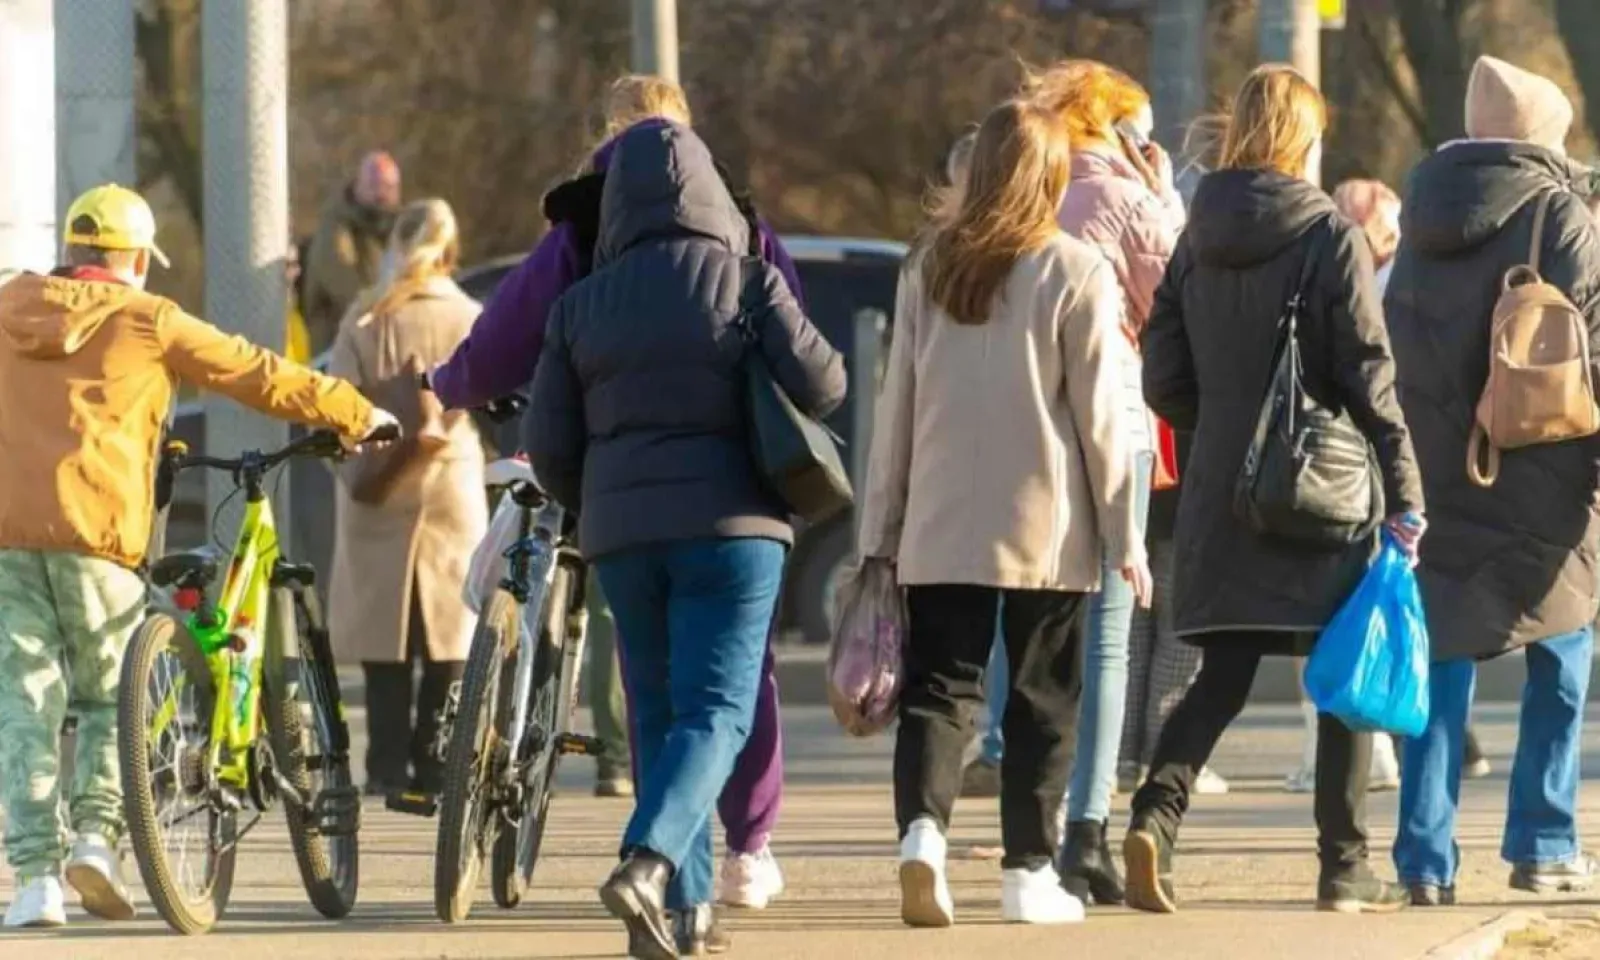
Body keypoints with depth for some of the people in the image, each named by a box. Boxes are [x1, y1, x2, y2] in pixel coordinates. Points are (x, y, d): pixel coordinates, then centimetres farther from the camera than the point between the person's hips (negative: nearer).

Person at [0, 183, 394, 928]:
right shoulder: (145, 321, 4)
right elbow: (259, 376, 8)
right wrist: (355, 414, 20)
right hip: (93, 530, -3)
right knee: (112, 696, 12)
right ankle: (96, 832, -7)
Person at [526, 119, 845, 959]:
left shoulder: (582, 304, 5)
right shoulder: (745, 281, -4)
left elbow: (547, 445, 5)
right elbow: (821, 386, -7)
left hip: (621, 532, 3)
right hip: (729, 520, -3)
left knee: (658, 713, 13)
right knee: (715, 711, -5)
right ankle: (649, 861, -28)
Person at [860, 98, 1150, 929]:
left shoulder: (929, 267, 4)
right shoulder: (1076, 274, -7)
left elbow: (898, 401, 8)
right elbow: (1099, 413, -7)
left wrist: (882, 525, 13)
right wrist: (1123, 534, -1)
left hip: (941, 526, 3)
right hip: (1047, 528, -3)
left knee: (940, 684, 4)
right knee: (1042, 698, 7)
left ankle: (922, 824, -19)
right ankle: (1028, 869, 8)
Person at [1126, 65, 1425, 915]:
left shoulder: (1198, 241, 6)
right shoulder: (1329, 238, -9)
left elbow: (1164, 379, 8)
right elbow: (1369, 376, -11)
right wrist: (1404, 493, -8)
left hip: (1219, 495, 4)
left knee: (1222, 675, 8)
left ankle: (1156, 811, -15)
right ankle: (1344, 868, 8)